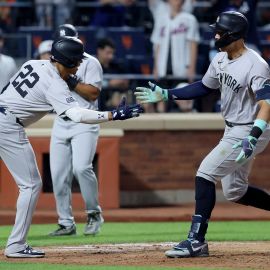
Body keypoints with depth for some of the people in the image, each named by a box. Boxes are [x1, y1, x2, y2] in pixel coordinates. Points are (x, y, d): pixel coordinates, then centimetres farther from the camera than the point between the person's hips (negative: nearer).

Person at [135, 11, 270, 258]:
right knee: (234, 192, 16)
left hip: (249, 131, -9)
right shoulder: (221, 60, 3)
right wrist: (166, 94, 12)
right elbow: (204, 87, 18)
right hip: (232, 130, 9)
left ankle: (196, 241, -12)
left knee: (205, 174, -15)